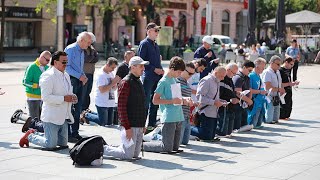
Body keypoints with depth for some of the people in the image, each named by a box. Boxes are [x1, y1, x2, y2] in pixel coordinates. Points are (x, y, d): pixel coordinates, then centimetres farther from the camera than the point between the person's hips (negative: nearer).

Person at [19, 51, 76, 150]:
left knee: (63, 143, 13)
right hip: (51, 117, -9)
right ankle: (30, 136, 17)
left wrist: (72, 97, 3)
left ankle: (35, 134, 30)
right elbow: (45, 97, -23)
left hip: (63, 117, 9)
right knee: (50, 145, -8)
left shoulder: (66, 75, 15)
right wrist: (64, 98, -23)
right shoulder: (48, 76, -14)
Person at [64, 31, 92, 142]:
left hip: (79, 81, 9)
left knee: (78, 108, 9)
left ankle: (75, 133, 16)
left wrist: (84, 76, 5)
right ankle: (67, 134, -3)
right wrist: (79, 76, -21)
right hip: (71, 80, -9)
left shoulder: (82, 51, 17)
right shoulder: (70, 49, -11)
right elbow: (67, 67, -17)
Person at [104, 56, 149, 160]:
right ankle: (102, 149, 10)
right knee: (128, 155, -8)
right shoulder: (126, 82, -12)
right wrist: (127, 127, -20)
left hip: (139, 125, 9)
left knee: (136, 154, 10)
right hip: (130, 126, -9)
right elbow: (121, 107, -16)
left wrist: (143, 124, 17)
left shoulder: (138, 82, 16)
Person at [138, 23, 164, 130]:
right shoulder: (144, 44, -7)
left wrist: (161, 70, 7)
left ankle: (152, 123, 18)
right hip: (148, 76, -8)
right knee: (146, 101, -5)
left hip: (158, 76, 8)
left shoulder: (155, 45, 18)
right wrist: (154, 69, -16)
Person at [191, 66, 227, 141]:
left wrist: (220, 101, 7)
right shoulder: (206, 81, -12)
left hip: (214, 113, 10)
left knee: (211, 136, 9)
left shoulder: (216, 82, 17)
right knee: (206, 136, -9)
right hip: (206, 113, -10)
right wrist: (214, 102, -22)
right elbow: (199, 97, -20)